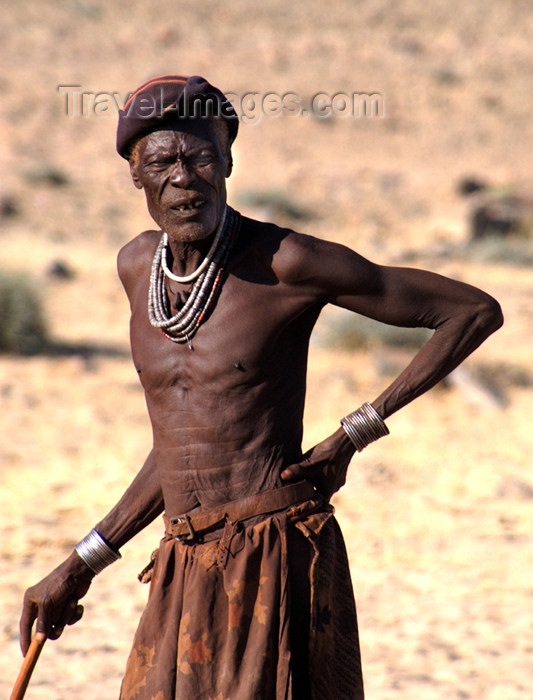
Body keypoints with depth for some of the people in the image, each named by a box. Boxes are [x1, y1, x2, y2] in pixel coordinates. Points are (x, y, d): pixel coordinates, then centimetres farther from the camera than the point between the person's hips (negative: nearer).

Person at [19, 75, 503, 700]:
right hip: (183, 574, 6)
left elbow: (477, 311, -4)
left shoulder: (285, 263, -9)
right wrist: (81, 566, 19)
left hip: (281, 560, -6)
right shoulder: (137, 266, 11)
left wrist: (356, 432, -5)